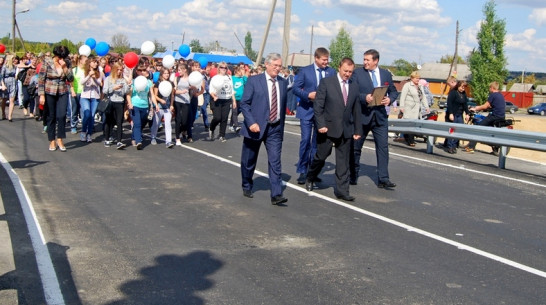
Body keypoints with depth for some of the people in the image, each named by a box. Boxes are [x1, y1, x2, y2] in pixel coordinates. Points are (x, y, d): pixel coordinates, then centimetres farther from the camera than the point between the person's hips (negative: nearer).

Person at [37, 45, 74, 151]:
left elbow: (71, 79, -2)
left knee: (61, 116, -8)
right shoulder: (47, 62, -5)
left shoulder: (66, 64, 4)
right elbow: (41, 79, -6)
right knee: (51, 117, 5)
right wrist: (41, 95, -12)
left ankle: (60, 140, 2)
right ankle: (52, 141, 14)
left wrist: (64, 67, -14)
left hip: (63, 94, 2)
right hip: (49, 93, -2)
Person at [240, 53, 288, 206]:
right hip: (255, 127, -2)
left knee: (275, 161, -8)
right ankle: (247, 187, 33)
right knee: (249, 160, 11)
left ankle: (276, 195, -10)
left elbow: (283, 105, 14)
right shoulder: (253, 81, -5)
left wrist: (281, 124, 12)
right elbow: (244, 103, -8)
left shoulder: (283, 83, 8)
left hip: (275, 128, 2)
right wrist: (251, 123, -18)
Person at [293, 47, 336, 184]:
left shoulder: (331, 72, 6)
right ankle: (302, 171, 1)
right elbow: (296, 88, -2)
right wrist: (308, 95, -18)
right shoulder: (305, 71, 0)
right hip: (307, 110, -3)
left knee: (317, 142, 8)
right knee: (305, 140, -7)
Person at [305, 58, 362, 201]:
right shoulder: (326, 83, -4)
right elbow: (318, 105, -7)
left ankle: (341, 190, 10)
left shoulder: (354, 86, 9)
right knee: (321, 157, 6)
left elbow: (356, 110, 13)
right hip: (328, 129, -4)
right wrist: (321, 124, -15)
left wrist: (358, 130, 11)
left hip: (346, 130, 4)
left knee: (343, 162, 4)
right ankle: (310, 179, 32)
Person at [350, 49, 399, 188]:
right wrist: (364, 98, -24)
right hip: (362, 115, -2)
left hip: (380, 116, 2)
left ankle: (383, 179, -1)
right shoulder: (357, 73, -2)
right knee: (355, 147, 9)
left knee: (383, 147, -4)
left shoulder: (386, 74, 9)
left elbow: (394, 91, 14)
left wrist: (390, 99, -8)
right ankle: (353, 176, 25)